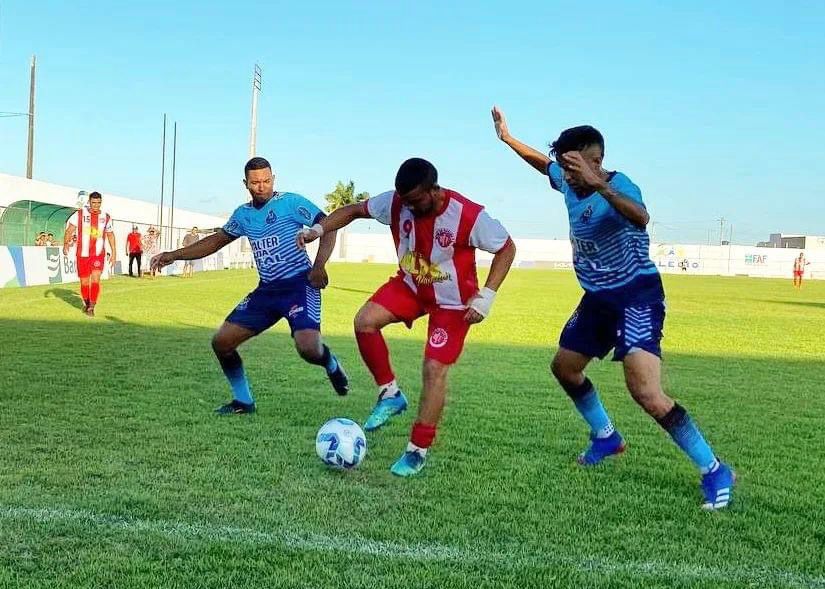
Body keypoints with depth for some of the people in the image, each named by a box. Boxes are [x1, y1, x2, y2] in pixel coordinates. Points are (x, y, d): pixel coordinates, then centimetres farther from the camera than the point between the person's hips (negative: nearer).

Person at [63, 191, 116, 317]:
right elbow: (69, 230, -5)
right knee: (84, 282, 7)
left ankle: (91, 307, -13)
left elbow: (110, 235, 17)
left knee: (95, 278, -17)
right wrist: (66, 244, -21)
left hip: (98, 254, 0)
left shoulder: (106, 217, 5)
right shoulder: (80, 214, -3)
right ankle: (86, 303, 31)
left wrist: (114, 252, 15)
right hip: (82, 254, 0)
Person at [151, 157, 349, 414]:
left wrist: (319, 265, -20)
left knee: (308, 349, -27)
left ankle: (331, 364, 11)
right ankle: (243, 401, 17)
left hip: (299, 285, -6)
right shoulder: (243, 214, 12)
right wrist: (174, 255, 17)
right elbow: (216, 240, 23)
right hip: (266, 289, 7)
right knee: (221, 342, 0)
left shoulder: (290, 202, -7)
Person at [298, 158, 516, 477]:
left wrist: (485, 297, -22)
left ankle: (418, 450, 5)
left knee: (434, 368, -10)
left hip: (452, 301, -4)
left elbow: (507, 248, -15)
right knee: (365, 321, -19)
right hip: (409, 286, 4)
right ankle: (390, 394, 0)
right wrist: (318, 229, -19)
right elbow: (355, 210, -2)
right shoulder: (396, 202, -17)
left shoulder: (469, 216, -28)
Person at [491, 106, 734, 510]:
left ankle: (715, 472, -9)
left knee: (647, 394, -23)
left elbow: (640, 218, -51)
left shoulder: (619, 187, -26)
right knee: (564, 367, 22)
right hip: (598, 298, 9)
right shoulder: (569, 182, -2)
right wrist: (507, 138, 30)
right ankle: (606, 437, 42)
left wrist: (599, 185, -64)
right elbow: (542, 162, 23)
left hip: (638, 298, -9)